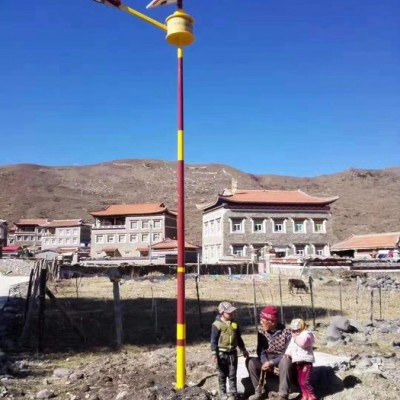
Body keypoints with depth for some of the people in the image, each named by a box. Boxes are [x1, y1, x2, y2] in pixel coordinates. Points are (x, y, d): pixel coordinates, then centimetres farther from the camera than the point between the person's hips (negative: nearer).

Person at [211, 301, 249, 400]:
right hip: (222, 353, -4)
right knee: (222, 375, 9)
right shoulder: (217, 324, -13)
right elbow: (214, 340, -12)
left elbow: (239, 338, 15)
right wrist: (214, 354, -15)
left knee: (232, 375, 8)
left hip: (233, 353, 4)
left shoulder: (235, 323, 4)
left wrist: (243, 349, 19)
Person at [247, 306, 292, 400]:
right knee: (251, 361, -20)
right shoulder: (261, 330, -7)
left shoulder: (286, 332, -20)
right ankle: (260, 391, -6)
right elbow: (261, 351, -7)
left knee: (285, 361, -37)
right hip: (268, 361, 4)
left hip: (283, 362, -4)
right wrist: (269, 365, -23)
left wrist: (271, 362, -28)